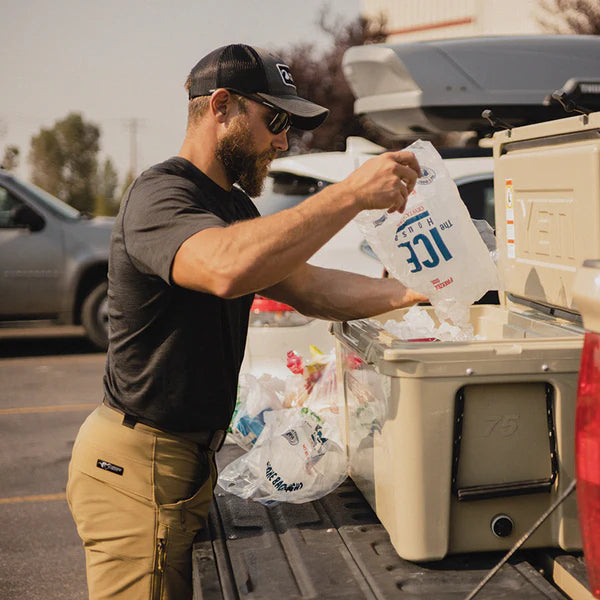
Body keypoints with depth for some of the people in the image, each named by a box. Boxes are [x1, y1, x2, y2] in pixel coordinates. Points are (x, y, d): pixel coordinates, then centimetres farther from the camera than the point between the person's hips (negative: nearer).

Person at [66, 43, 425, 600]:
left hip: (188, 455, 10)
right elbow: (228, 268, -39)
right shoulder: (160, 195, -18)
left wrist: (415, 291, 0)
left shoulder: (235, 207, 17)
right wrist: (353, 193, -35)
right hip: (137, 468, -9)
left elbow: (306, 288, 13)